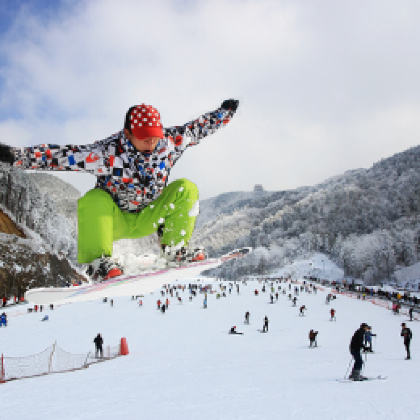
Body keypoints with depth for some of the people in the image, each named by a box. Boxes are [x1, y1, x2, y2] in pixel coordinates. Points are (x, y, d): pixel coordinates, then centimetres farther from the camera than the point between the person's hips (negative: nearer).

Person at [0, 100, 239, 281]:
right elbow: (62, 156, -32)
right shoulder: (108, 153, -27)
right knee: (94, 200, -35)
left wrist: (226, 112, 11)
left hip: (148, 219, 4)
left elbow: (197, 128, 3)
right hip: (112, 220, -4)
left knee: (185, 190, -12)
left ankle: (175, 249, -8)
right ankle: (100, 263, -32)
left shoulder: (169, 142, -13)